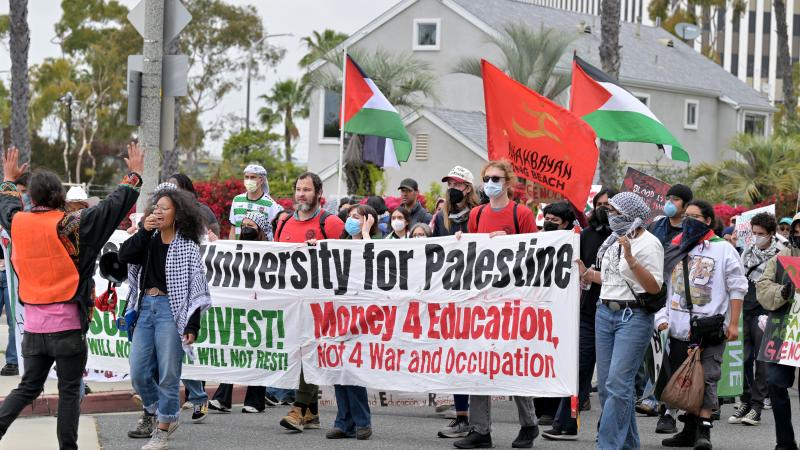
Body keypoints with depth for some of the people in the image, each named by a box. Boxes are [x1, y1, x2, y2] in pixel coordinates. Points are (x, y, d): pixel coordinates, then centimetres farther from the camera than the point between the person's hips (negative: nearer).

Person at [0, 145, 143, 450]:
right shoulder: (70, 225, -13)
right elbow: (114, 206, -8)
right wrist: (134, 175, 6)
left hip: (33, 324, 5)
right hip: (67, 324, -5)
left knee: (29, 386, 15)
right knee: (69, 391, 4)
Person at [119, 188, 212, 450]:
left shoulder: (187, 247, -4)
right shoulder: (149, 240, 11)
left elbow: (195, 288, -6)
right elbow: (124, 256, -2)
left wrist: (192, 327, -11)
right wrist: (144, 231, -9)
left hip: (170, 309, -5)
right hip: (145, 307, 5)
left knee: (168, 374, -2)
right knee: (138, 373, 7)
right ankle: (153, 414, 31)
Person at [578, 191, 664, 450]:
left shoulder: (648, 244, -9)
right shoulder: (614, 241, 14)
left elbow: (654, 287, -16)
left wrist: (631, 259, -24)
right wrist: (586, 273, 22)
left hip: (633, 317, -8)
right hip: (605, 313, 8)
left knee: (618, 383, -13)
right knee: (606, 384, 8)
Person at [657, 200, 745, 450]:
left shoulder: (723, 249, 1)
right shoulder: (675, 250, 16)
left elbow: (737, 288, 0)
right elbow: (663, 287, 19)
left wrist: (733, 323, -6)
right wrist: (663, 317, 7)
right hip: (680, 329, 5)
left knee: (707, 379, -12)